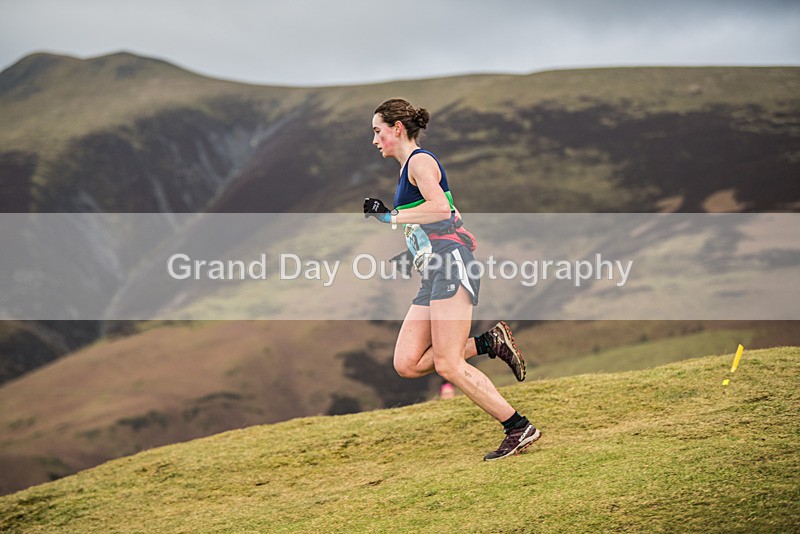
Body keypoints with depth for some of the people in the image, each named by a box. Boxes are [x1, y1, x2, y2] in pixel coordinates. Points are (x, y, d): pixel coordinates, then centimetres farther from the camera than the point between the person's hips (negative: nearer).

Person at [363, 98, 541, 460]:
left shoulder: (420, 160, -2)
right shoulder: (408, 171, 25)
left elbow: (440, 208, -18)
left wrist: (389, 216, -13)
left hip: (451, 261, -10)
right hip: (433, 274, 10)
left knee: (447, 365, -14)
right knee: (407, 364, -2)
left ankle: (520, 428, -9)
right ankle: (490, 343, 3)